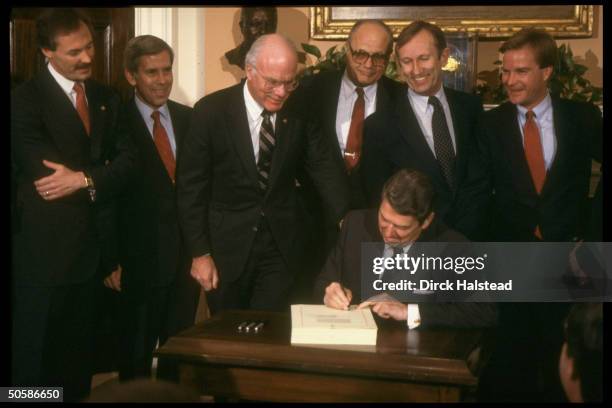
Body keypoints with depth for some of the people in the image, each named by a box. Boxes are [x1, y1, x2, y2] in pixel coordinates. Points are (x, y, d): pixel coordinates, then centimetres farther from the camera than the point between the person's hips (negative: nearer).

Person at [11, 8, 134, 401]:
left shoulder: (107, 98, 10)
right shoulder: (25, 100, -10)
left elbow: (126, 162, 0)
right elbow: (47, 176, -20)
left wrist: (84, 179, -16)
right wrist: (99, 178, -12)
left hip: (92, 248, 6)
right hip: (44, 252, -6)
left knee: (79, 358, 18)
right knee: (35, 360, 6)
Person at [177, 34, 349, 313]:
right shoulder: (211, 111, -11)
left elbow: (324, 167, -2)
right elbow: (191, 186, -6)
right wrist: (200, 253, -7)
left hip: (281, 246, 1)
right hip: (227, 246, -1)